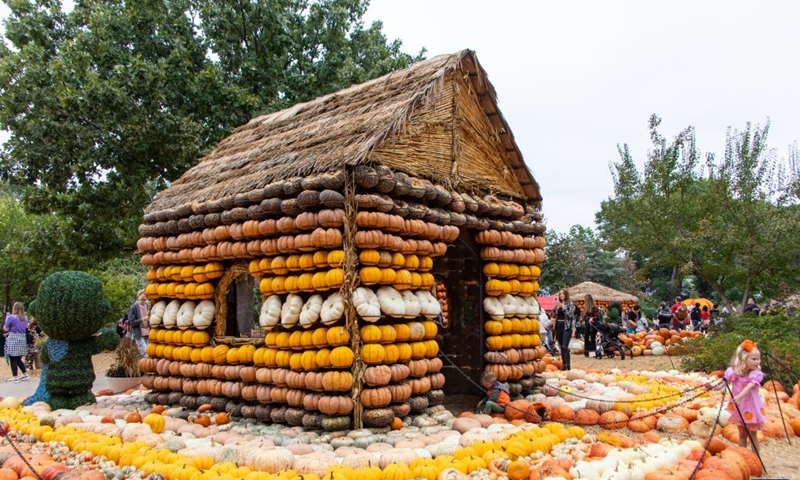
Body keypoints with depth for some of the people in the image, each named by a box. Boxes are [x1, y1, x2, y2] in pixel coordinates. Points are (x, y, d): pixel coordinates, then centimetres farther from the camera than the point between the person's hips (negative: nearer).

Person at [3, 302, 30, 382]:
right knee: (18, 358, 17)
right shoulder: (25, 318, 8)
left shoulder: (11, 317, -11)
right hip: (22, 338, 7)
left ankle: (15, 377, 0)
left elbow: (5, 329, -4)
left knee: (13, 359, 0)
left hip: (13, 339, -7)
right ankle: (25, 374, 18)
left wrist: (6, 319, 8)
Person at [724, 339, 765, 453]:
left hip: (751, 408, -3)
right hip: (738, 408, 3)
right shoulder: (734, 372, -10)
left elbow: (749, 387, -35)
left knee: (752, 435, 9)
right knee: (742, 434, 17)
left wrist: (739, 397, -50)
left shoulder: (756, 374, -20)